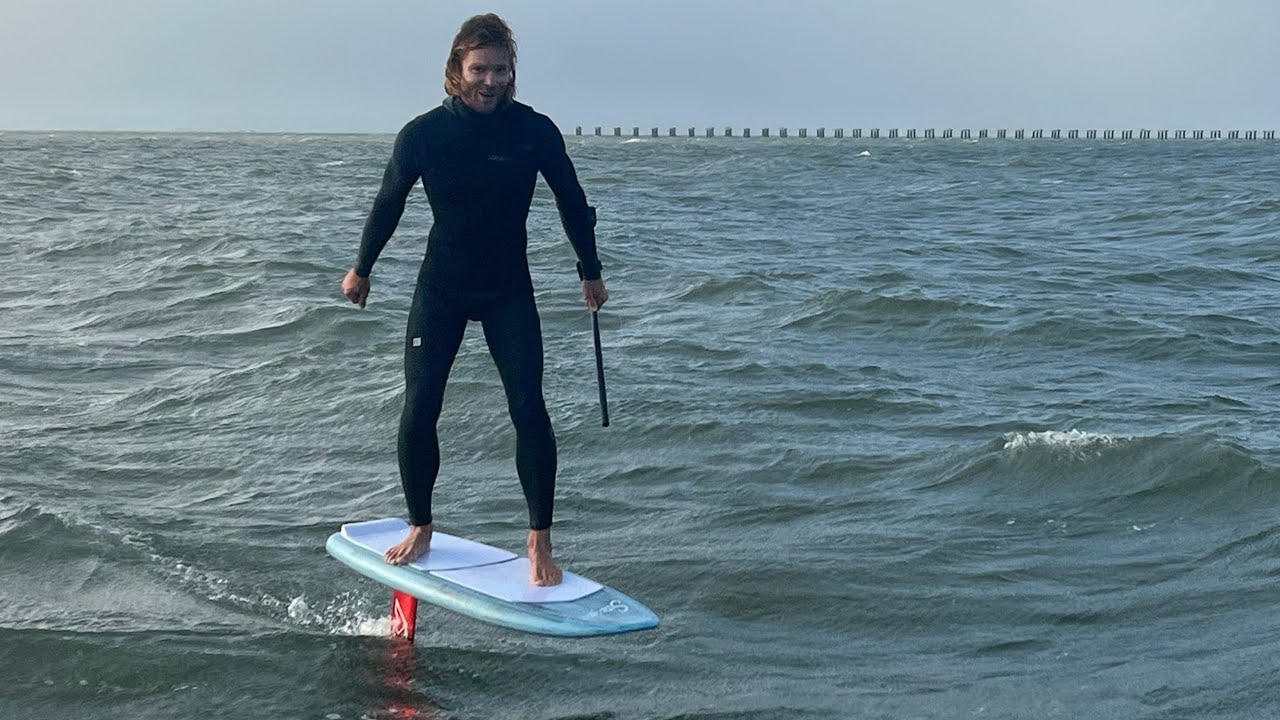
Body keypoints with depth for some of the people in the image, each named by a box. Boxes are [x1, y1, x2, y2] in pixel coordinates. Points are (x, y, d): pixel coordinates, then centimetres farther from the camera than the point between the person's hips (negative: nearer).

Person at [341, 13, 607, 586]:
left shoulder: (535, 130, -10)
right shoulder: (423, 134, -9)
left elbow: (572, 202, 5)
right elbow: (388, 204, 7)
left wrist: (590, 272, 12)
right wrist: (362, 269, 18)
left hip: (509, 290, 0)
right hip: (440, 287, 1)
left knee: (528, 409, -13)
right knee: (418, 412, -5)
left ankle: (539, 543, -3)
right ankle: (420, 530, 16)